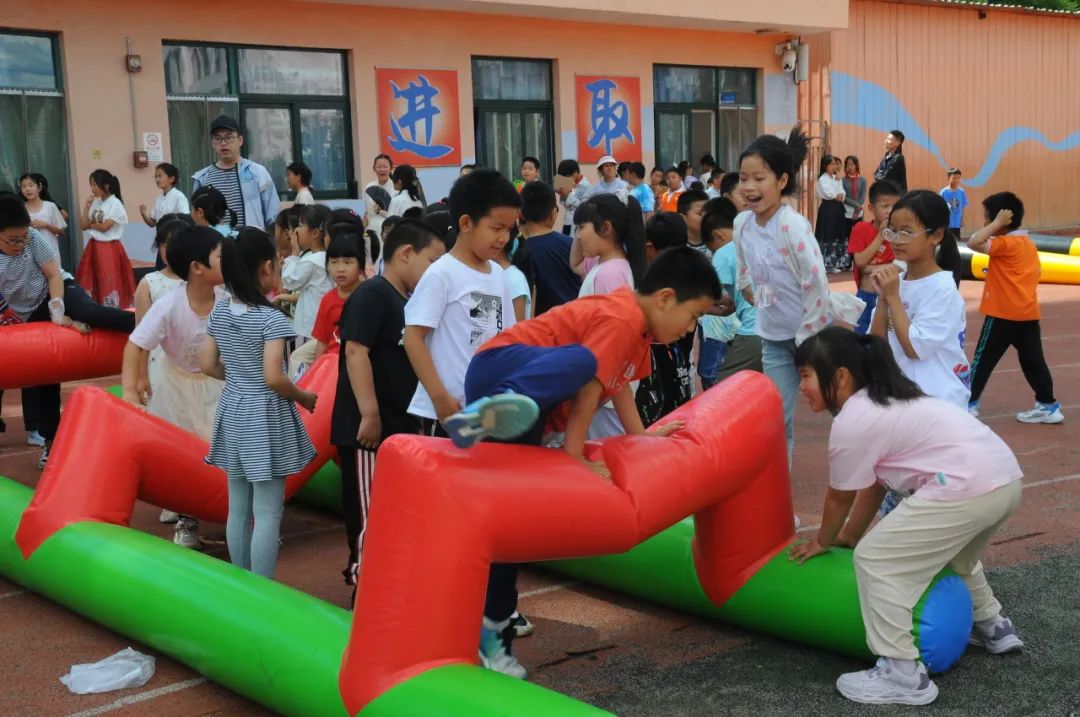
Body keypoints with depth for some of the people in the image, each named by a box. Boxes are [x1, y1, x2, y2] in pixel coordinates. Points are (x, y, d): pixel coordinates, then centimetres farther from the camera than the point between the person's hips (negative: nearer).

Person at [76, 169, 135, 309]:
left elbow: (104, 227, -16)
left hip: (109, 248, -7)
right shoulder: (95, 202, 10)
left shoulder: (115, 204, -10)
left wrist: (90, 224, 0)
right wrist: (87, 205, 2)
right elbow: (82, 226, 6)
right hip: (94, 247, 7)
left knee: (109, 284, -5)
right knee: (91, 283, 8)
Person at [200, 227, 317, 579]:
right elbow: (273, 378, -23)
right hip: (265, 417, -7)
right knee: (267, 513, -1)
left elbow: (208, 365, 7)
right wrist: (303, 397, -6)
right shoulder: (271, 319, -18)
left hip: (233, 412, 7)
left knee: (238, 508, 14)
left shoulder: (219, 311, 2)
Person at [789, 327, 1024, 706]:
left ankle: (902, 674, -3)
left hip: (968, 488, -11)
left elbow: (841, 497, 6)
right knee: (954, 552, 36)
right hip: (1005, 478, 11)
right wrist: (851, 534, 35)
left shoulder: (851, 423, -7)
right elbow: (874, 484, 27)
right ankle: (992, 627, 54)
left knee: (875, 559, -4)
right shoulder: (883, 400, 22)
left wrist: (822, 541, 24)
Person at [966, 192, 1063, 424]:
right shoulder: (1028, 243, 12)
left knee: (984, 358, 2)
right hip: (1028, 313, 8)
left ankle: (969, 403, 7)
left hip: (1003, 313, -8)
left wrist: (997, 223, -18)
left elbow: (973, 242, -26)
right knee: (1033, 360, 11)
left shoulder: (1005, 243, -15)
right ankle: (1048, 405, 13)